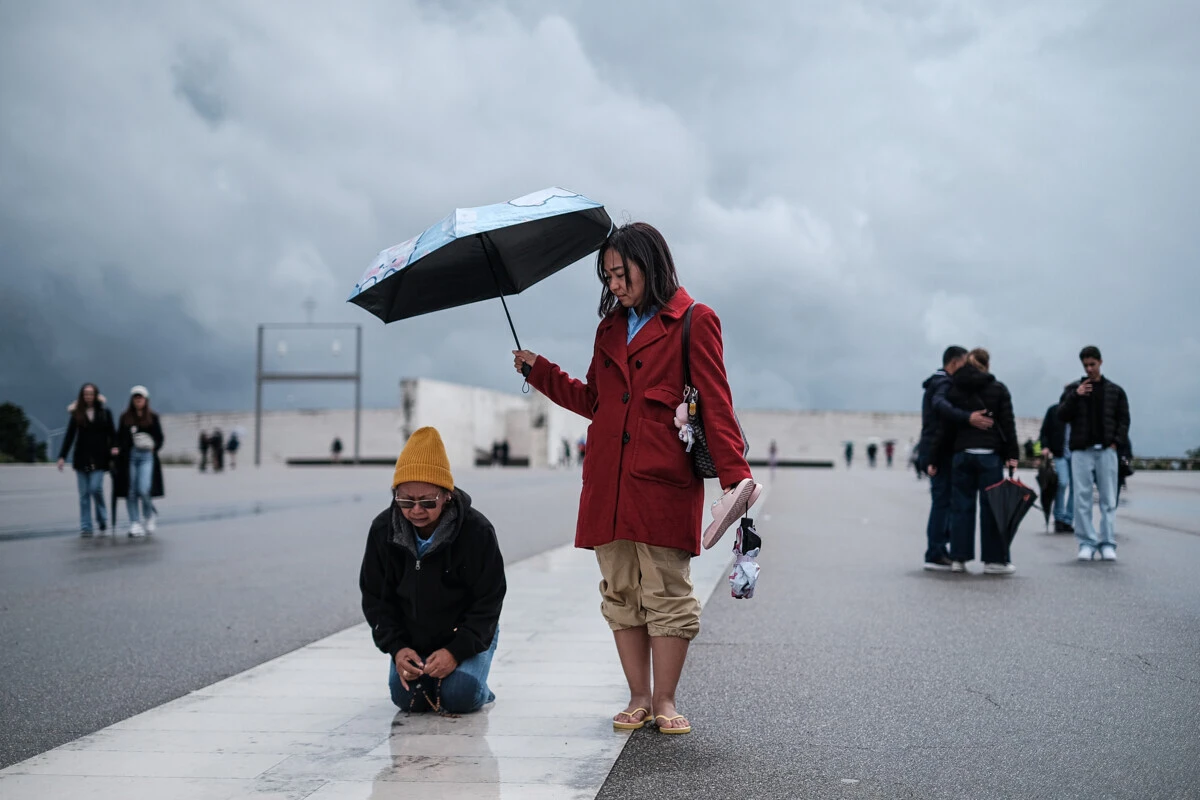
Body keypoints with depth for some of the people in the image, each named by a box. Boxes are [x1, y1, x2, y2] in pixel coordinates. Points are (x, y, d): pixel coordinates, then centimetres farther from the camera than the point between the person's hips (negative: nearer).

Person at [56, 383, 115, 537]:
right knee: (84, 493, 2)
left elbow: (111, 435, 6)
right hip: (81, 458, 1)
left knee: (96, 488, -13)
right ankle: (85, 527, 6)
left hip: (99, 457, -1)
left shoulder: (105, 412, 4)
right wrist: (62, 456, 1)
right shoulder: (76, 413, 6)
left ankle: (102, 518, 11)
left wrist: (113, 451, -6)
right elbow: (69, 436, 6)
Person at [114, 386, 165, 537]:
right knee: (131, 492, 1)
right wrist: (118, 448, -7)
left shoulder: (152, 418, 7)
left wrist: (153, 446, -7)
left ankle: (150, 516, 14)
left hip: (147, 456, -2)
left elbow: (159, 438, 9)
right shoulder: (125, 417, 10)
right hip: (130, 456, 2)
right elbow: (120, 437, 10)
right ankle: (135, 524, 8)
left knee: (144, 490, -13)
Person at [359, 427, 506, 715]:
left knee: (460, 697, -23)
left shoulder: (476, 529, -23)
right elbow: (375, 597, -4)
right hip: (412, 639, 3)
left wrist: (457, 651, -26)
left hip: (468, 633, -3)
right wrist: (396, 647, -17)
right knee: (406, 697, -16)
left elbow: (488, 601, -16)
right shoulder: (383, 530, -14)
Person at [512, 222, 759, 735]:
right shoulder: (611, 328, 19)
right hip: (608, 483, 6)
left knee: (666, 593, -1)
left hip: (664, 480, -5)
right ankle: (639, 699, 17)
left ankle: (664, 702, 10)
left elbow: (715, 405, -5)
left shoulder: (694, 322, 1)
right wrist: (538, 370, 20)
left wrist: (734, 473, -15)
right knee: (621, 594, 7)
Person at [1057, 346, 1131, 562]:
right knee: (1082, 499, -4)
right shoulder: (1073, 389, 11)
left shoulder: (1115, 391, 13)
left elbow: (1123, 419, 11)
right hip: (1081, 451, 0)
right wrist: (1075, 396, -9)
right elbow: (1062, 416, 4)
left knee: (1109, 499, -1)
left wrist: (1117, 442, -3)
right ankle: (1086, 543, 0)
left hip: (1107, 451, 0)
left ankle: (1107, 544, 2)